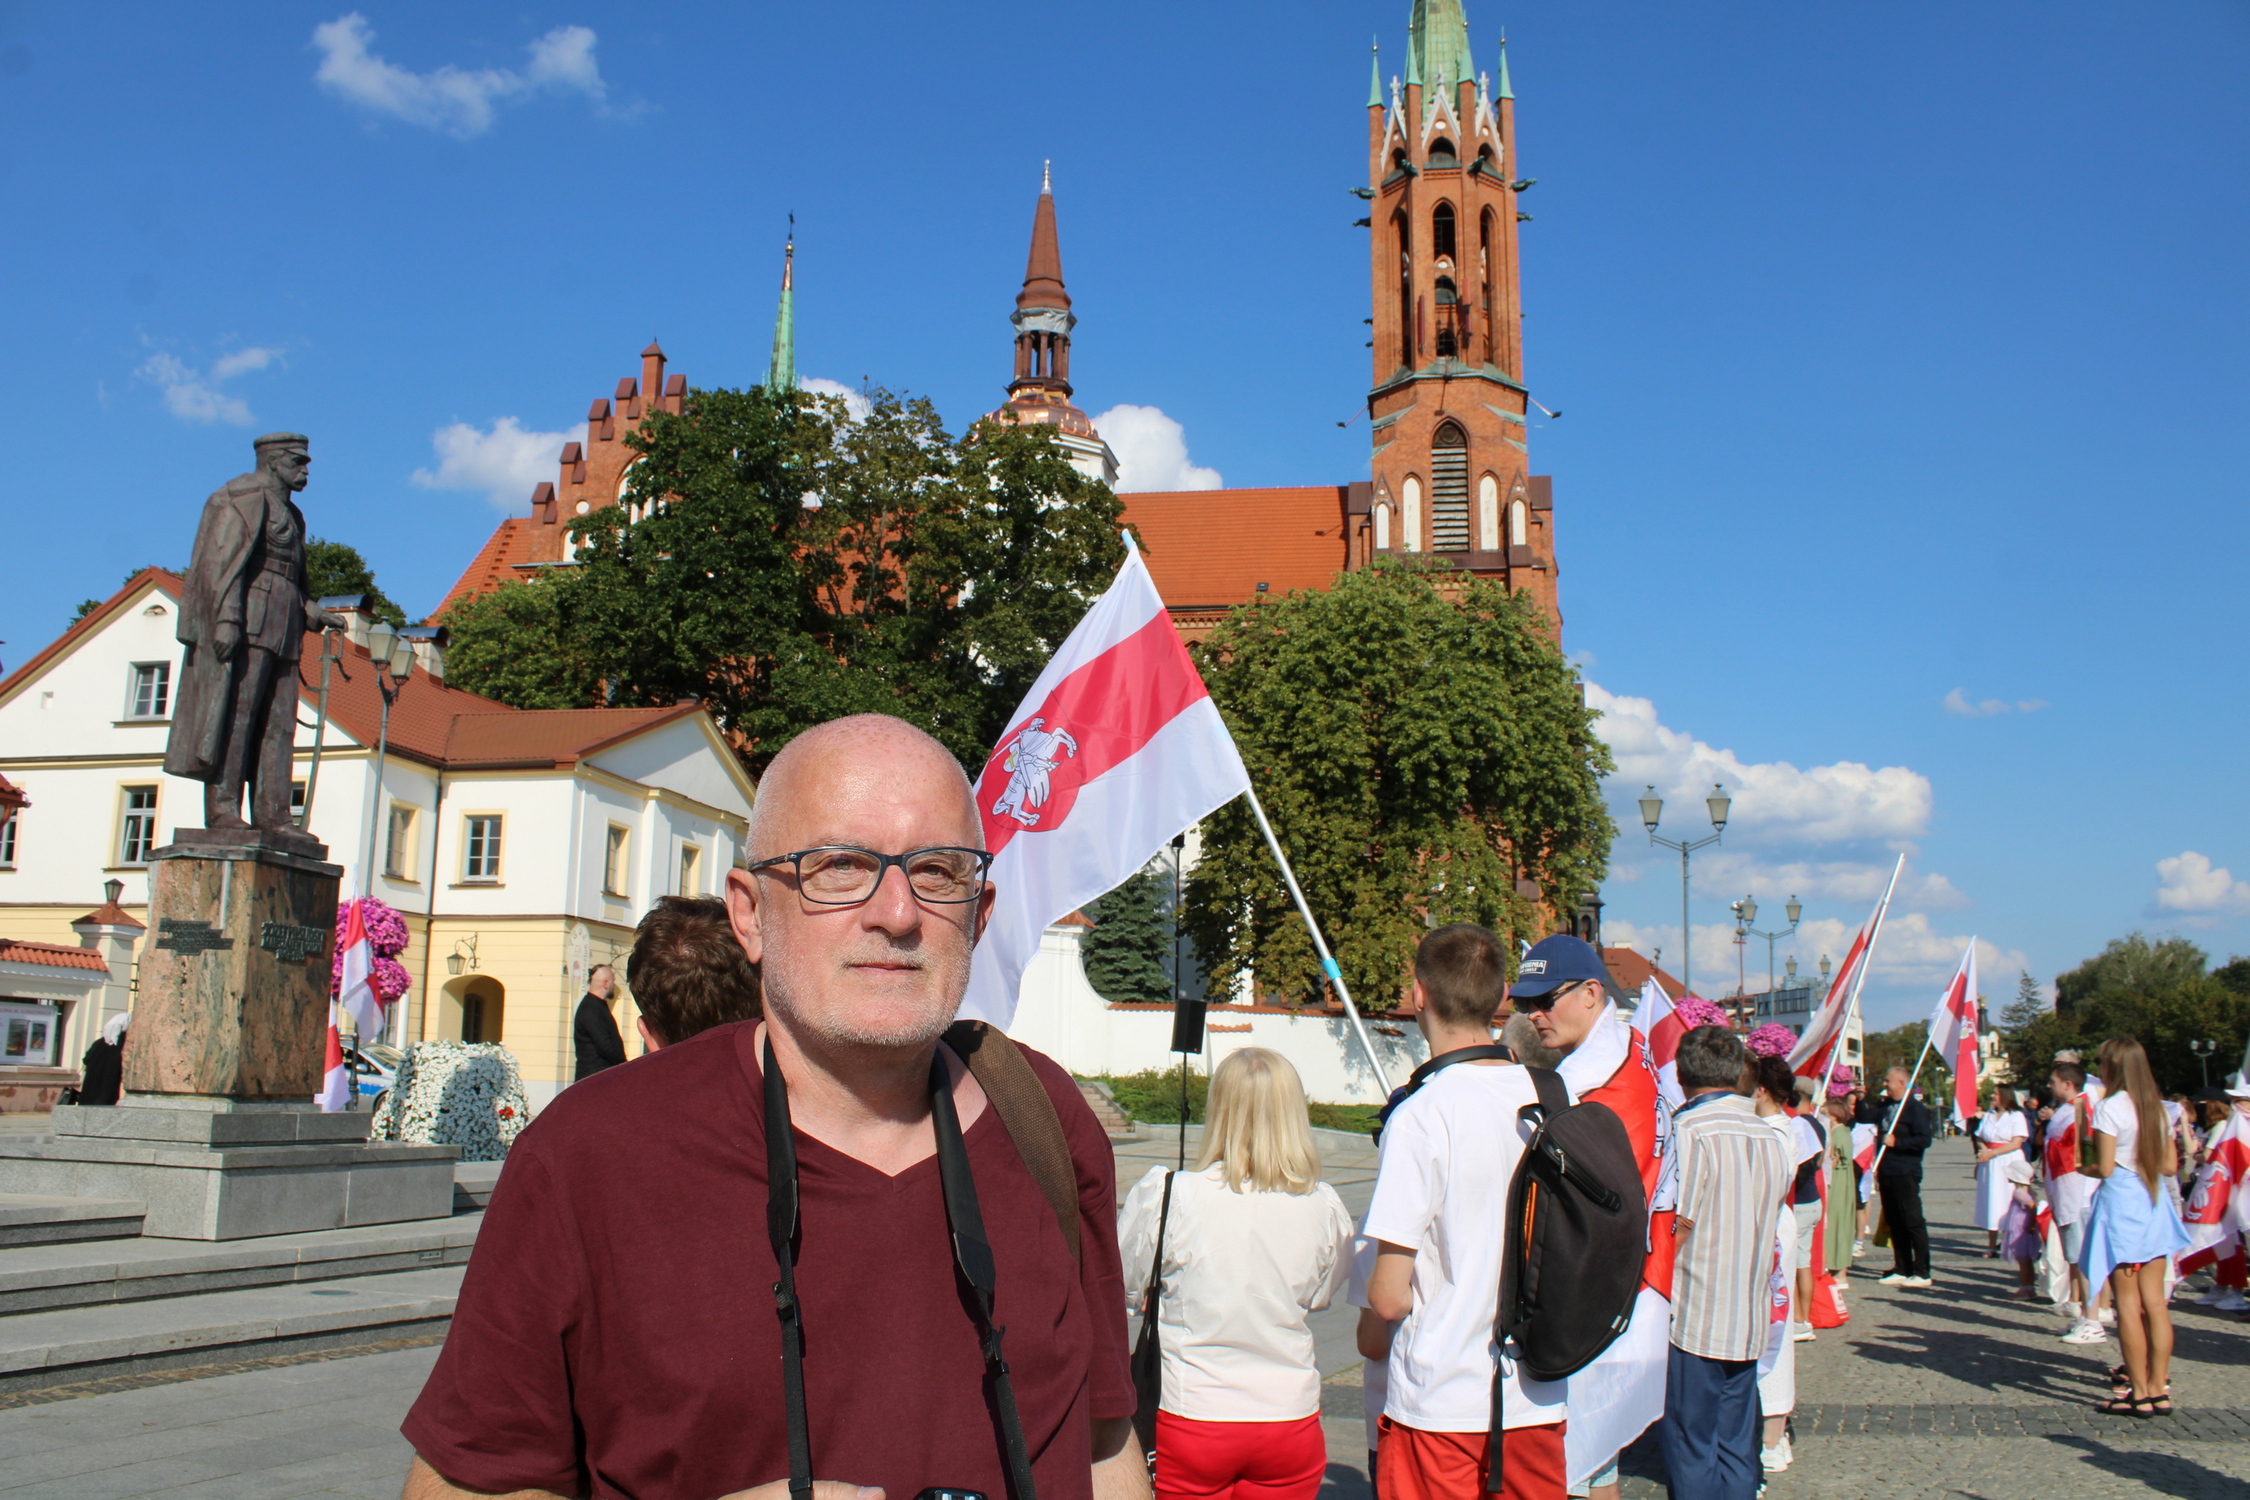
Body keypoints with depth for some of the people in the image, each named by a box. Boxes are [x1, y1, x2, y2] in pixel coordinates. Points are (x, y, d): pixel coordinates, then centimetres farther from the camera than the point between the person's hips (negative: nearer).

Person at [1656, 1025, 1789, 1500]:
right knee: (1736, 1450, 13)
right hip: (1750, 1319, 6)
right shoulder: (1769, 1136, 6)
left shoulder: (1689, 1129, -14)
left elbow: (1675, 1229, -15)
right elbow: (1769, 1226, 14)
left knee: (1689, 1452, 2)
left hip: (1693, 1319, -6)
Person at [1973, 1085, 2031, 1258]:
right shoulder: (1988, 1116, 16)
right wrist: (1983, 1149, -9)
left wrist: (1992, 1153, -15)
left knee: (2007, 1204, -7)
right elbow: (1979, 1139, 14)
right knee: (1990, 1204, 3)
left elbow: (2016, 1143, -11)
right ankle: (1992, 1246, 5)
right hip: (1989, 1165, 5)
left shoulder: (2016, 1116, -2)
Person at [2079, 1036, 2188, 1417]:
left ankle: (2140, 1392, 2)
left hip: (2120, 1202, -6)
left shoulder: (2110, 1108, -12)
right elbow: (2170, 1166, 10)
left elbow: (2105, 1168, -14)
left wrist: (2082, 1169, 5)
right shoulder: (2158, 1107, 7)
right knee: (2154, 1300, 8)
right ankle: (2159, 1387, 11)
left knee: (2128, 1303, 0)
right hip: (2155, 1203, 6)